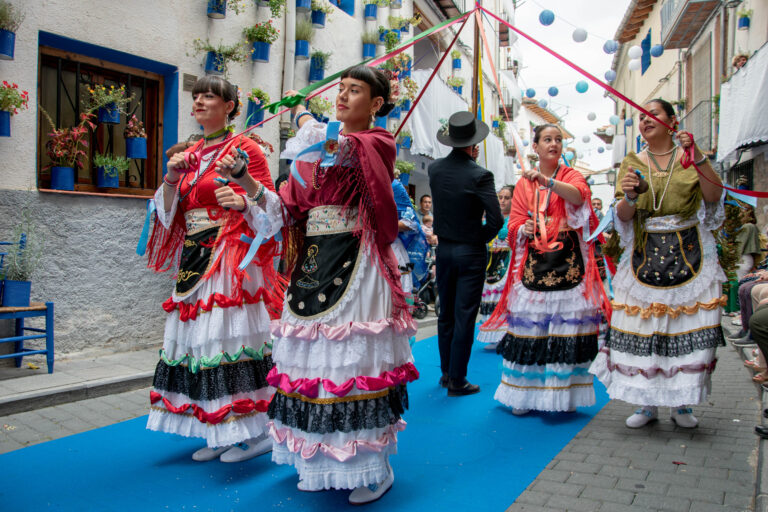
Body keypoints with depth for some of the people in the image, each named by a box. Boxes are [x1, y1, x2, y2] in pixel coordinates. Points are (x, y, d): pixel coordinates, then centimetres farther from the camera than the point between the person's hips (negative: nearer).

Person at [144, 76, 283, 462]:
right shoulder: (190, 154, 17)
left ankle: (255, 430, 3)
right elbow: (169, 216, 17)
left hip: (229, 259, -7)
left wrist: (244, 179, -22)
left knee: (231, 336, -10)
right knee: (198, 340, 6)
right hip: (194, 262, 7)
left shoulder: (244, 148, -2)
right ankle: (218, 433, 17)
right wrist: (171, 178, 1)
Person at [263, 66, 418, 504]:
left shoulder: (376, 143, -2)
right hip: (313, 265, 7)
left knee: (352, 359, -3)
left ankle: (373, 468, 14)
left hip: (355, 267, -6)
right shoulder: (320, 145, 17)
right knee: (314, 359, 11)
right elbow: (294, 205, 15)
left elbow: (334, 146, -22)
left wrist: (303, 117, -4)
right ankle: (321, 462, 27)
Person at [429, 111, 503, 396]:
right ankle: (457, 381, 10)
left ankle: (446, 372, 28)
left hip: (444, 249, 5)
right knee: (465, 317, 2)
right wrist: (481, 239, -2)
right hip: (470, 253, -5)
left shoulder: (435, 169, -2)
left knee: (445, 314, 16)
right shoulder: (479, 175, -17)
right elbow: (496, 219, -19)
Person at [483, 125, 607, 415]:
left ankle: (564, 394, 10)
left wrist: (547, 180, -31)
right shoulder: (524, 183, 14)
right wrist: (523, 230, -11)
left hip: (568, 265, -1)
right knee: (528, 329, -1)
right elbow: (514, 224, 11)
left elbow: (578, 195, -16)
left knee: (566, 327, -3)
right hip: (534, 265, 1)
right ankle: (524, 394, 10)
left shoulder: (571, 176, 9)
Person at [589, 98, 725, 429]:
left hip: (688, 254, 0)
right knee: (642, 328, -3)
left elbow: (713, 196, -10)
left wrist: (698, 157, -20)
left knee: (688, 327, -2)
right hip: (646, 256, 1)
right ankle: (647, 404, 10)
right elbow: (624, 216, -1)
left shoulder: (689, 155, 8)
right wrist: (629, 197, -22)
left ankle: (682, 404, 13)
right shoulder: (632, 163, 10)